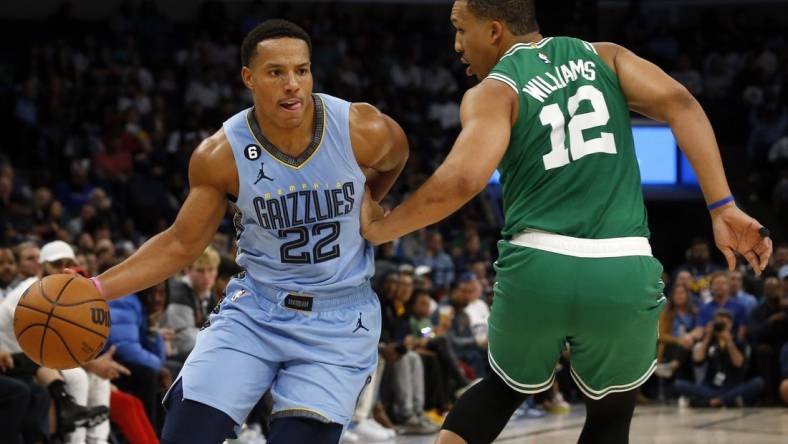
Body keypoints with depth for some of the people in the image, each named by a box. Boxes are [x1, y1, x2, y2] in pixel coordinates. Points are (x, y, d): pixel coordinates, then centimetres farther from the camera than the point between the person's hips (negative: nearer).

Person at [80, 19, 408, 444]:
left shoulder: (364, 132, -15)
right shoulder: (221, 155, -13)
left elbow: (393, 160, 11)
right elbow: (182, 244, -1)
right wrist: (96, 288, -11)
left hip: (337, 322, -1)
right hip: (255, 309, 1)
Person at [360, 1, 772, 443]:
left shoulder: (494, 92, 4)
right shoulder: (602, 56, 15)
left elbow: (463, 179, -13)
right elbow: (679, 104, 0)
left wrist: (381, 228, 0)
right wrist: (723, 208, -4)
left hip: (537, 269, -1)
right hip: (624, 273, 1)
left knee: (507, 387, 30)